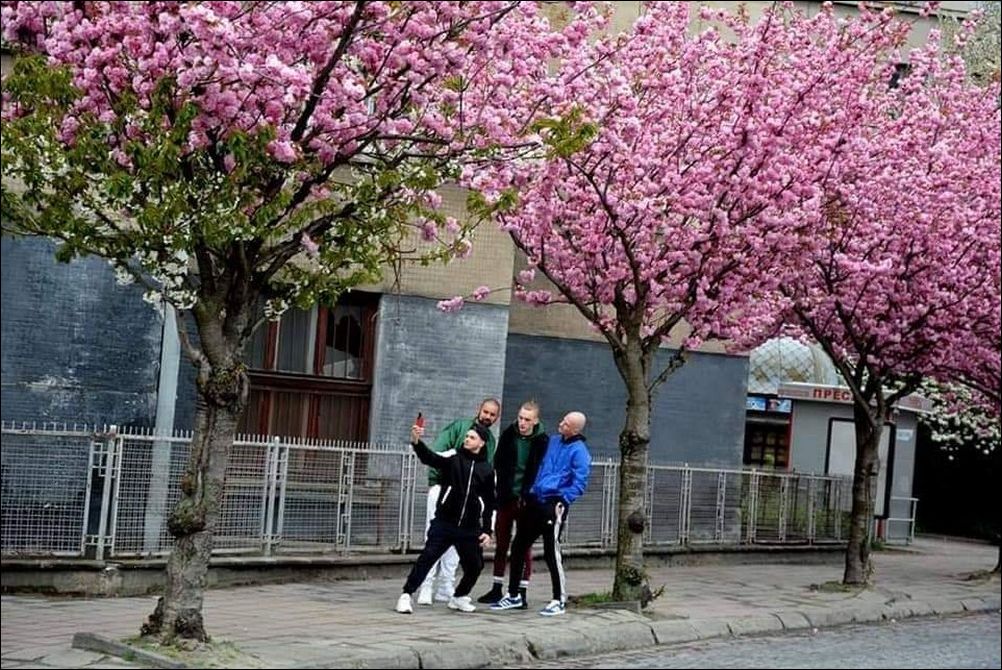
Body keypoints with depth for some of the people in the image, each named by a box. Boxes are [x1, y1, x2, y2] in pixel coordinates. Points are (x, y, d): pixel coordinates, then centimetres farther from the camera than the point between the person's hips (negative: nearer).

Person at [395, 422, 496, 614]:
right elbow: (430, 458, -19)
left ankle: (459, 597, 33)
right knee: (427, 557, -14)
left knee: (475, 566, 9)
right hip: (444, 522, -3)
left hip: (470, 528, 3)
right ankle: (406, 595, -8)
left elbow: (489, 504, 12)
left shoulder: (487, 470, 7)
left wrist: (487, 530, 7)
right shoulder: (453, 457, 0)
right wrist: (416, 441, -38)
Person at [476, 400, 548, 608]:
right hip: (506, 498, 3)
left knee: (525, 547, 1)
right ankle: (497, 589, 17)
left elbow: (540, 472, -7)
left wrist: (526, 495, -14)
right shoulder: (508, 435, 2)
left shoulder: (542, 441, -6)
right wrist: (505, 490, -5)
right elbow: (498, 464, 5)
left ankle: (522, 592, 4)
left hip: (527, 501, -3)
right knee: (501, 544, 9)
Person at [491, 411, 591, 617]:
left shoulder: (579, 451, -9)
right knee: (518, 547, 9)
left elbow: (579, 483, -13)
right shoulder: (553, 441, 14)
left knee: (551, 552, -7)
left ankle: (559, 600, 4)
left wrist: (562, 501, -18)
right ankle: (513, 596, 18)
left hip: (554, 505, -8)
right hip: (535, 500, 8)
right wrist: (532, 490, 18)